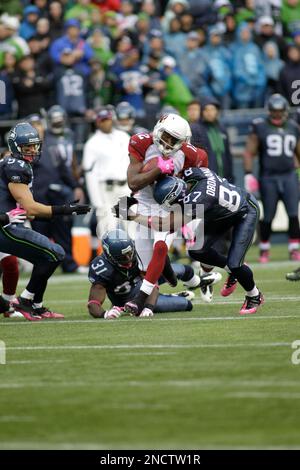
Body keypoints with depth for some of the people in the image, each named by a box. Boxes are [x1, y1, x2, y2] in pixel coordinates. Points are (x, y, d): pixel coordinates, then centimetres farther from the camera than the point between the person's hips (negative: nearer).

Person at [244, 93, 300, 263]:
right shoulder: (260, 128, 0)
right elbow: (249, 152, -1)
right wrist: (249, 174, -9)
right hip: (268, 177, -2)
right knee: (268, 216, 2)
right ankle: (264, 250, 16)